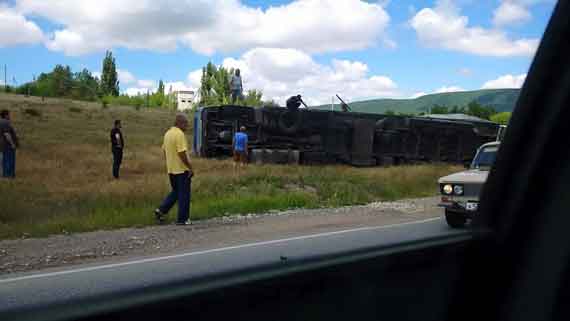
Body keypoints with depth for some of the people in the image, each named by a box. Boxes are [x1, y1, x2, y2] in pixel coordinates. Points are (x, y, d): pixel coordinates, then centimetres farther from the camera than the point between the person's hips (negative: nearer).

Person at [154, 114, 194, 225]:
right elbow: (182, 153, -23)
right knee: (184, 195, 2)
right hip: (182, 169, -8)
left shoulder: (168, 133, 11)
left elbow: (164, 150, 17)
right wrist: (190, 167, -17)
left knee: (175, 192, 22)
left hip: (171, 169, 9)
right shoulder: (179, 134, -18)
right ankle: (182, 219, 8)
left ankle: (161, 210, 13)